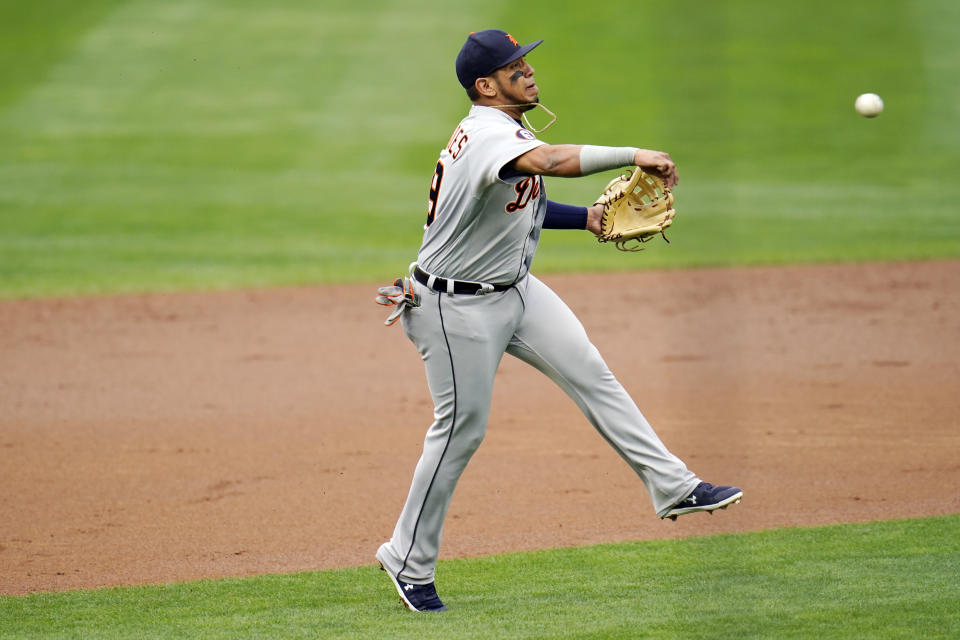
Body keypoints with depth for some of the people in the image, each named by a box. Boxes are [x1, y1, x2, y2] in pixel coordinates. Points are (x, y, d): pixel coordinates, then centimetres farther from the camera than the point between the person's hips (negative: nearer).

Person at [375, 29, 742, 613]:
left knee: (590, 372, 3)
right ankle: (409, 561, 12)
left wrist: (586, 218, 8)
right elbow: (551, 160, -46)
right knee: (463, 428, -2)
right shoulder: (488, 135, -26)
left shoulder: (504, 132, 6)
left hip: (514, 288, 9)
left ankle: (672, 486, 5)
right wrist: (633, 156, -45)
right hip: (459, 307, -9)